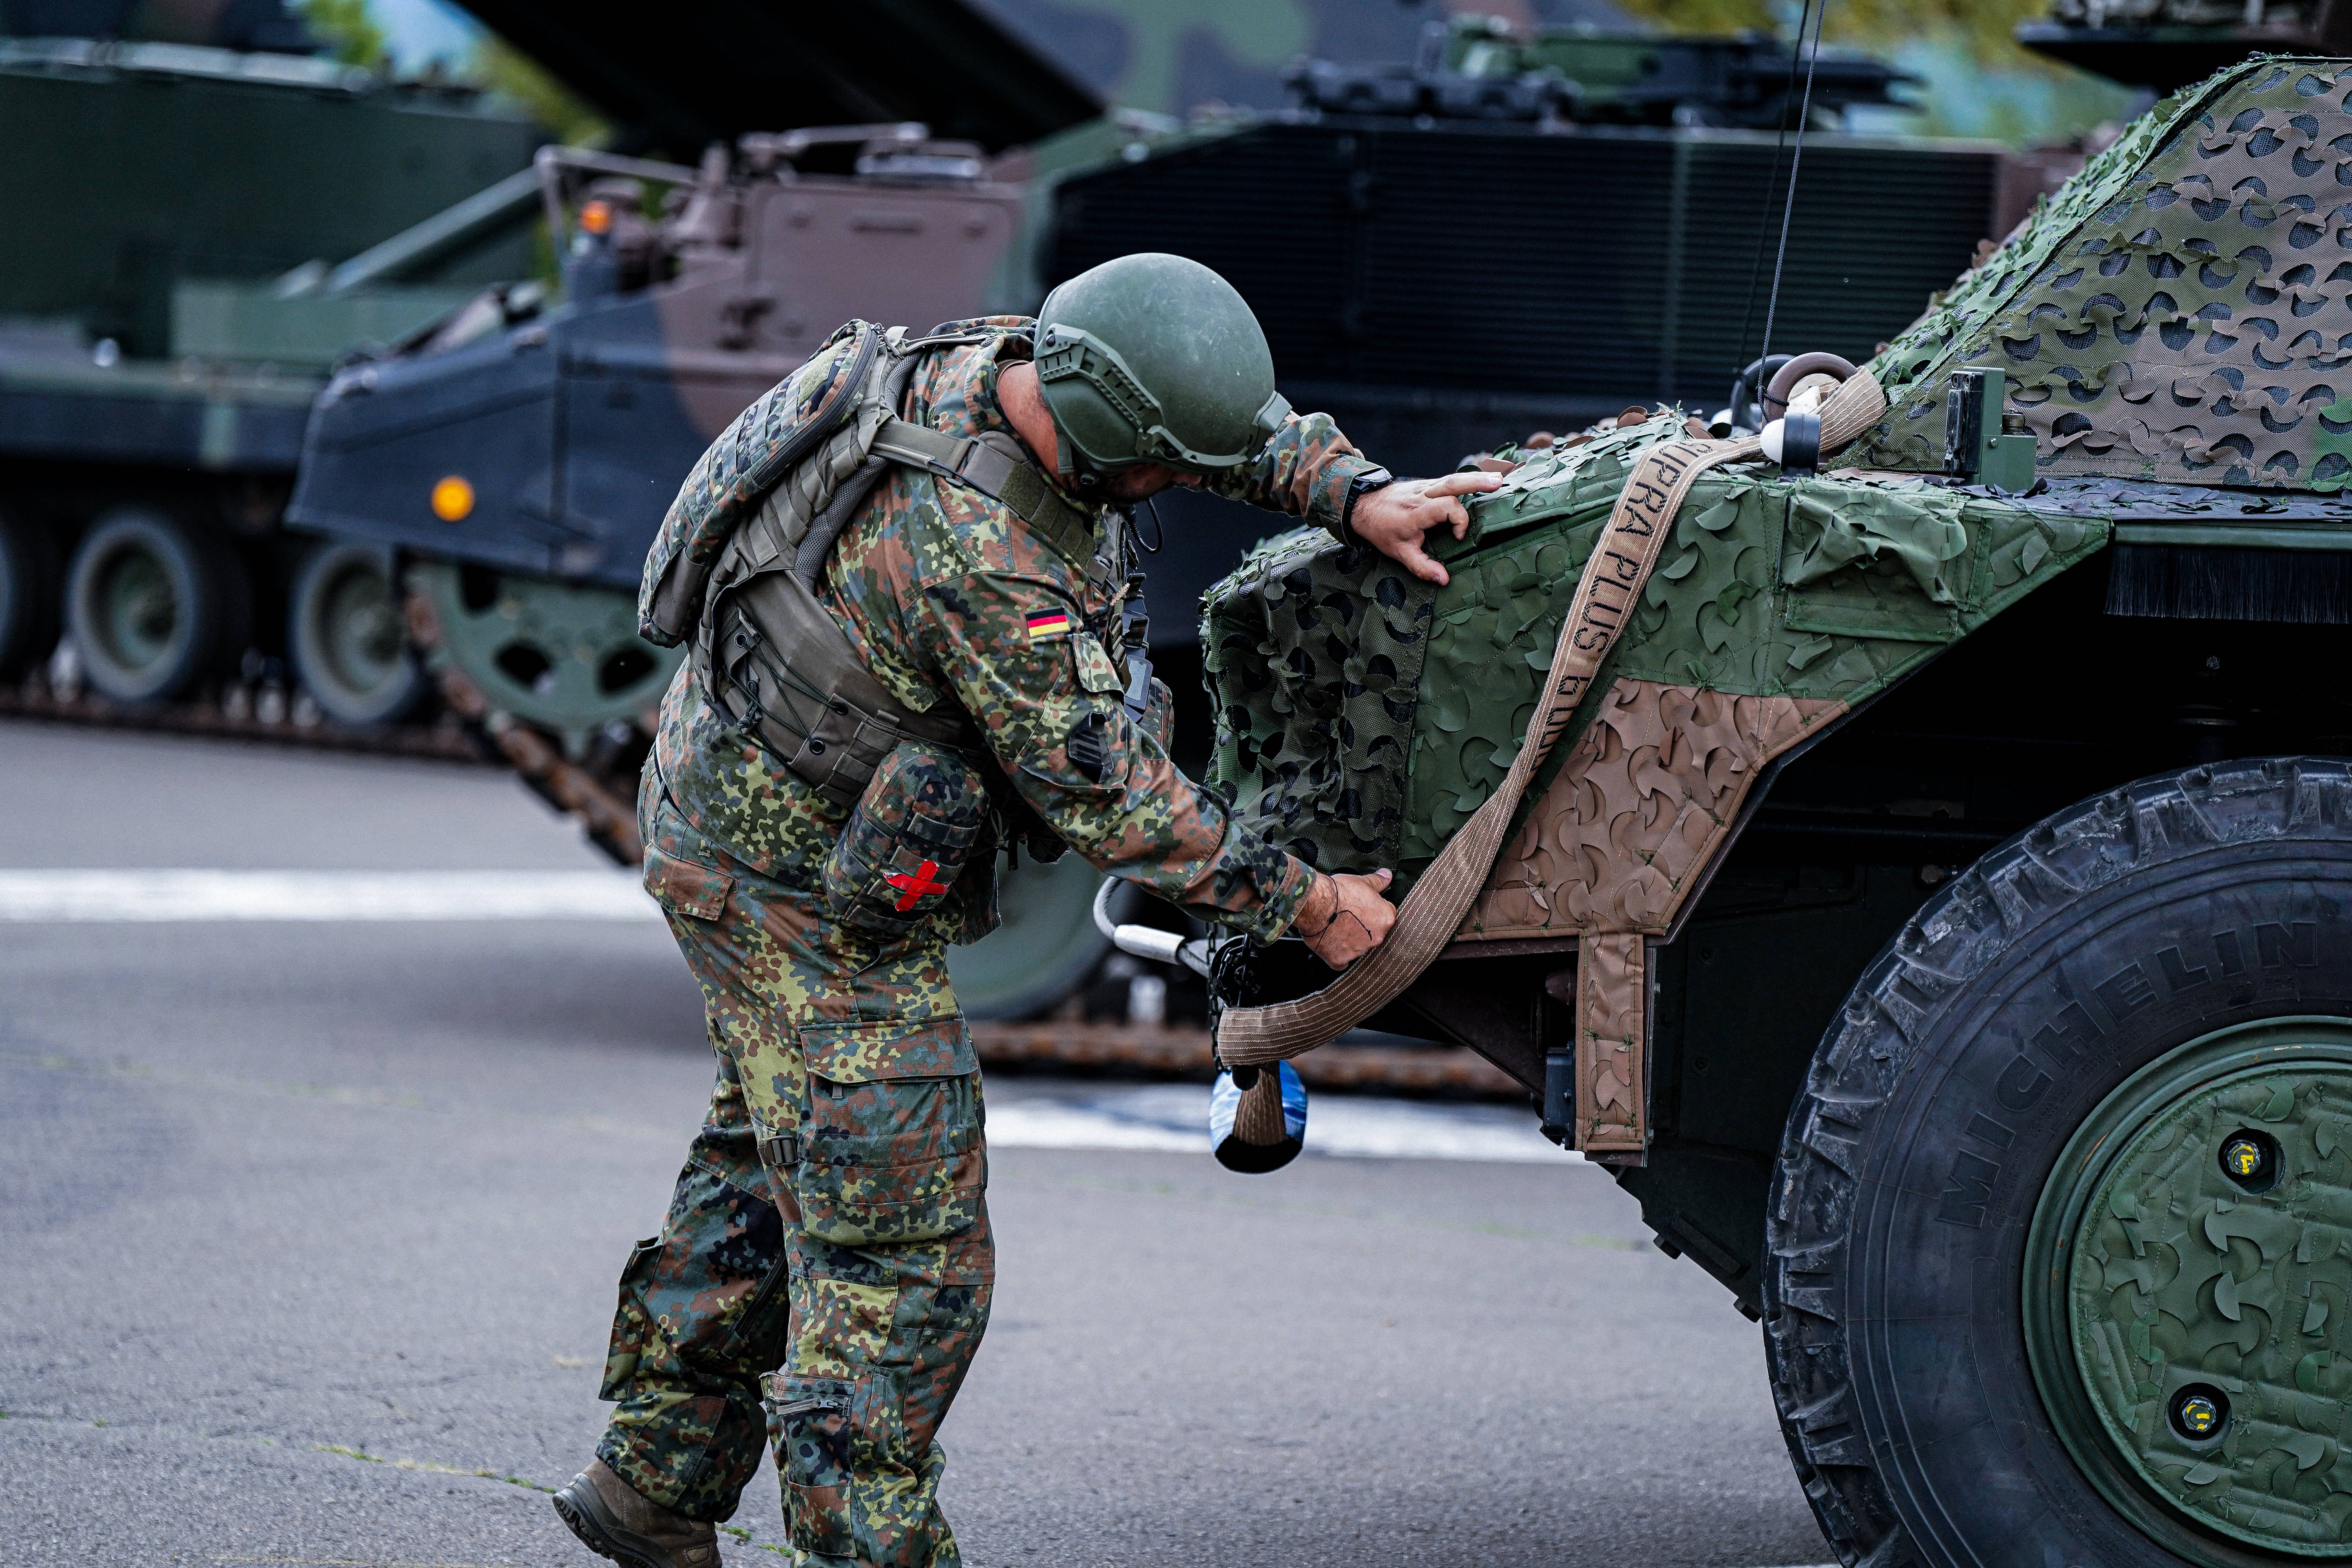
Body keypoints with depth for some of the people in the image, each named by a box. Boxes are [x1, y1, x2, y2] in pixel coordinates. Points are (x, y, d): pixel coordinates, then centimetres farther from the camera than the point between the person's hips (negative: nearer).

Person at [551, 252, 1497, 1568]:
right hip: (819, 896, -10)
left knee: (775, 1171, 23)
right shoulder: (987, 559, -33)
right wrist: (1304, 904, -16)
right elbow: (1107, 793, -25)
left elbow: (1242, 424, 8)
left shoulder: (996, 363, -7)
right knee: (903, 1252, -5)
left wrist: (1359, 493, -8)